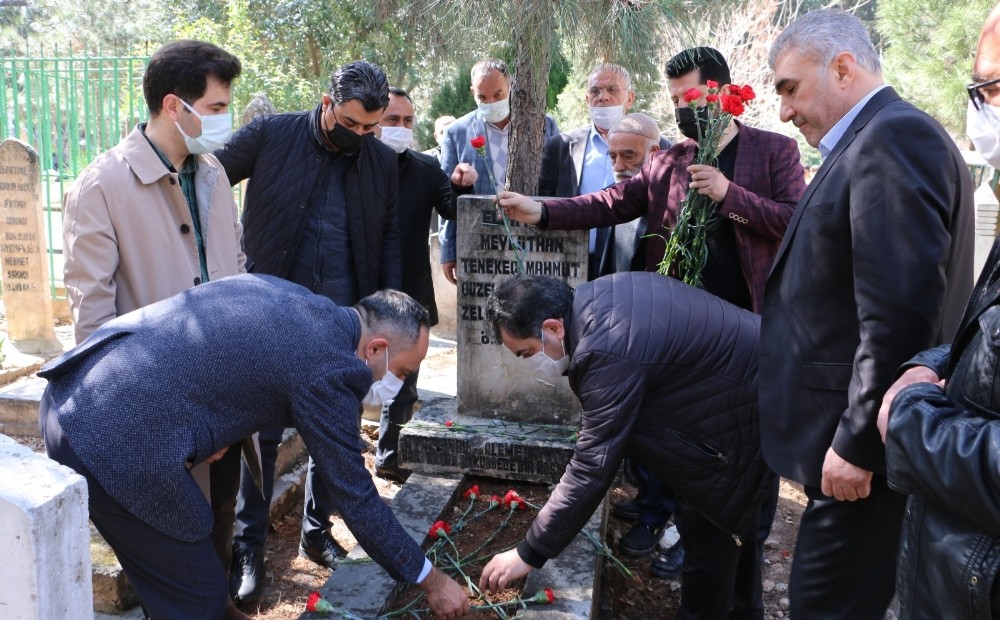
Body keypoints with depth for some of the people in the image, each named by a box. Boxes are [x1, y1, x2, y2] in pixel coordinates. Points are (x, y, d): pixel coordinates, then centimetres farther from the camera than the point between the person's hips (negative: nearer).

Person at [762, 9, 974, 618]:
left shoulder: (895, 136, -16)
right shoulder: (872, 140, 15)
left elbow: (899, 309, -23)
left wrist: (856, 442, -20)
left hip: (862, 434, -10)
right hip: (850, 427, 10)